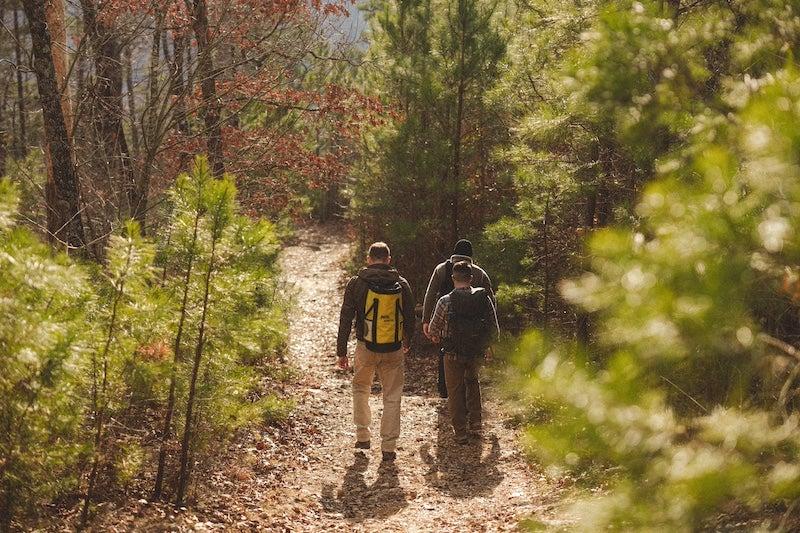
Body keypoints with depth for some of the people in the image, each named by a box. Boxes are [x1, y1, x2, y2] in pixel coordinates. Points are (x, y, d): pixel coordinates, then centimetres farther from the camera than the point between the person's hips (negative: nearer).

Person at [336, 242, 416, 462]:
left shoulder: (356, 284, -4)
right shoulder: (401, 285, 1)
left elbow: (346, 319, -3)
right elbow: (410, 318, 10)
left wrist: (341, 351, 4)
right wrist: (407, 342, 27)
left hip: (366, 348, -1)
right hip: (394, 351, 1)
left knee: (361, 389, 22)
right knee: (392, 397, 8)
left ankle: (362, 436, 23)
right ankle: (389, 447, 7)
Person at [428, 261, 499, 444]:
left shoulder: (445, 301, -13)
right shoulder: (484, 299, -7)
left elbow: (433, 331, -2)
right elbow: (494, 330, -2)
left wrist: (437, 339, 22)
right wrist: (484, 344, 18)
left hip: (453, 354, -2)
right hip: (477, 353, 2)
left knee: (455, 391, 12)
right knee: (472, 381, 27)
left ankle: (460, 432, 13)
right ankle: (475, 422, 22)